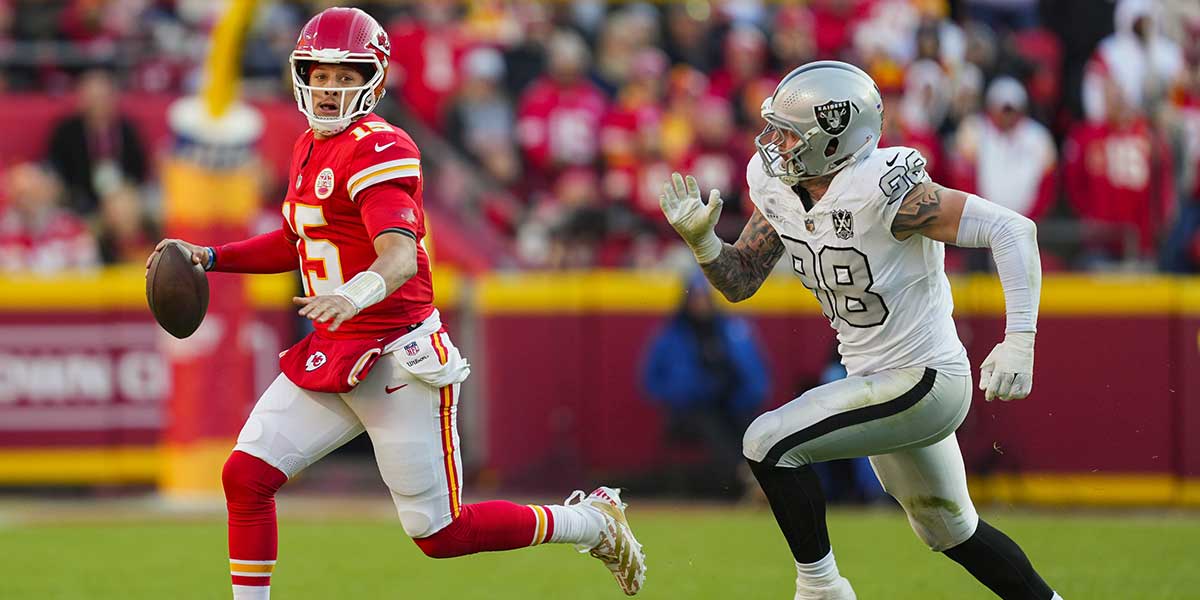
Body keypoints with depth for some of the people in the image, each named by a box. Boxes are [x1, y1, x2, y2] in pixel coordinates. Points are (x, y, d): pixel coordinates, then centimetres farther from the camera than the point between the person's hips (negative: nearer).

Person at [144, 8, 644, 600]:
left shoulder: (376, 149, -17)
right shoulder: (309, 148, 12)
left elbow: (401, 258, -31)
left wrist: (355, 296, -51)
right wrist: (210, 258, 18)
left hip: (396, 355, -8)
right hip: (329, 354, 8)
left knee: (439, 534, -2)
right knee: (244, 475, -6)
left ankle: (591, 521, 18)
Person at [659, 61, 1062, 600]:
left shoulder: (882, 190, -27)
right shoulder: (779, 190, -3)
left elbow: (1012, 230, -27)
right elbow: (739, 282, 6)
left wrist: (1018, 345, -34)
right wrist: (700, 237, -14)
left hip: (924, 382, -9)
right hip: (874, 381, 9)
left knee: (770, 444, -19)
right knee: (948, 529, 23)